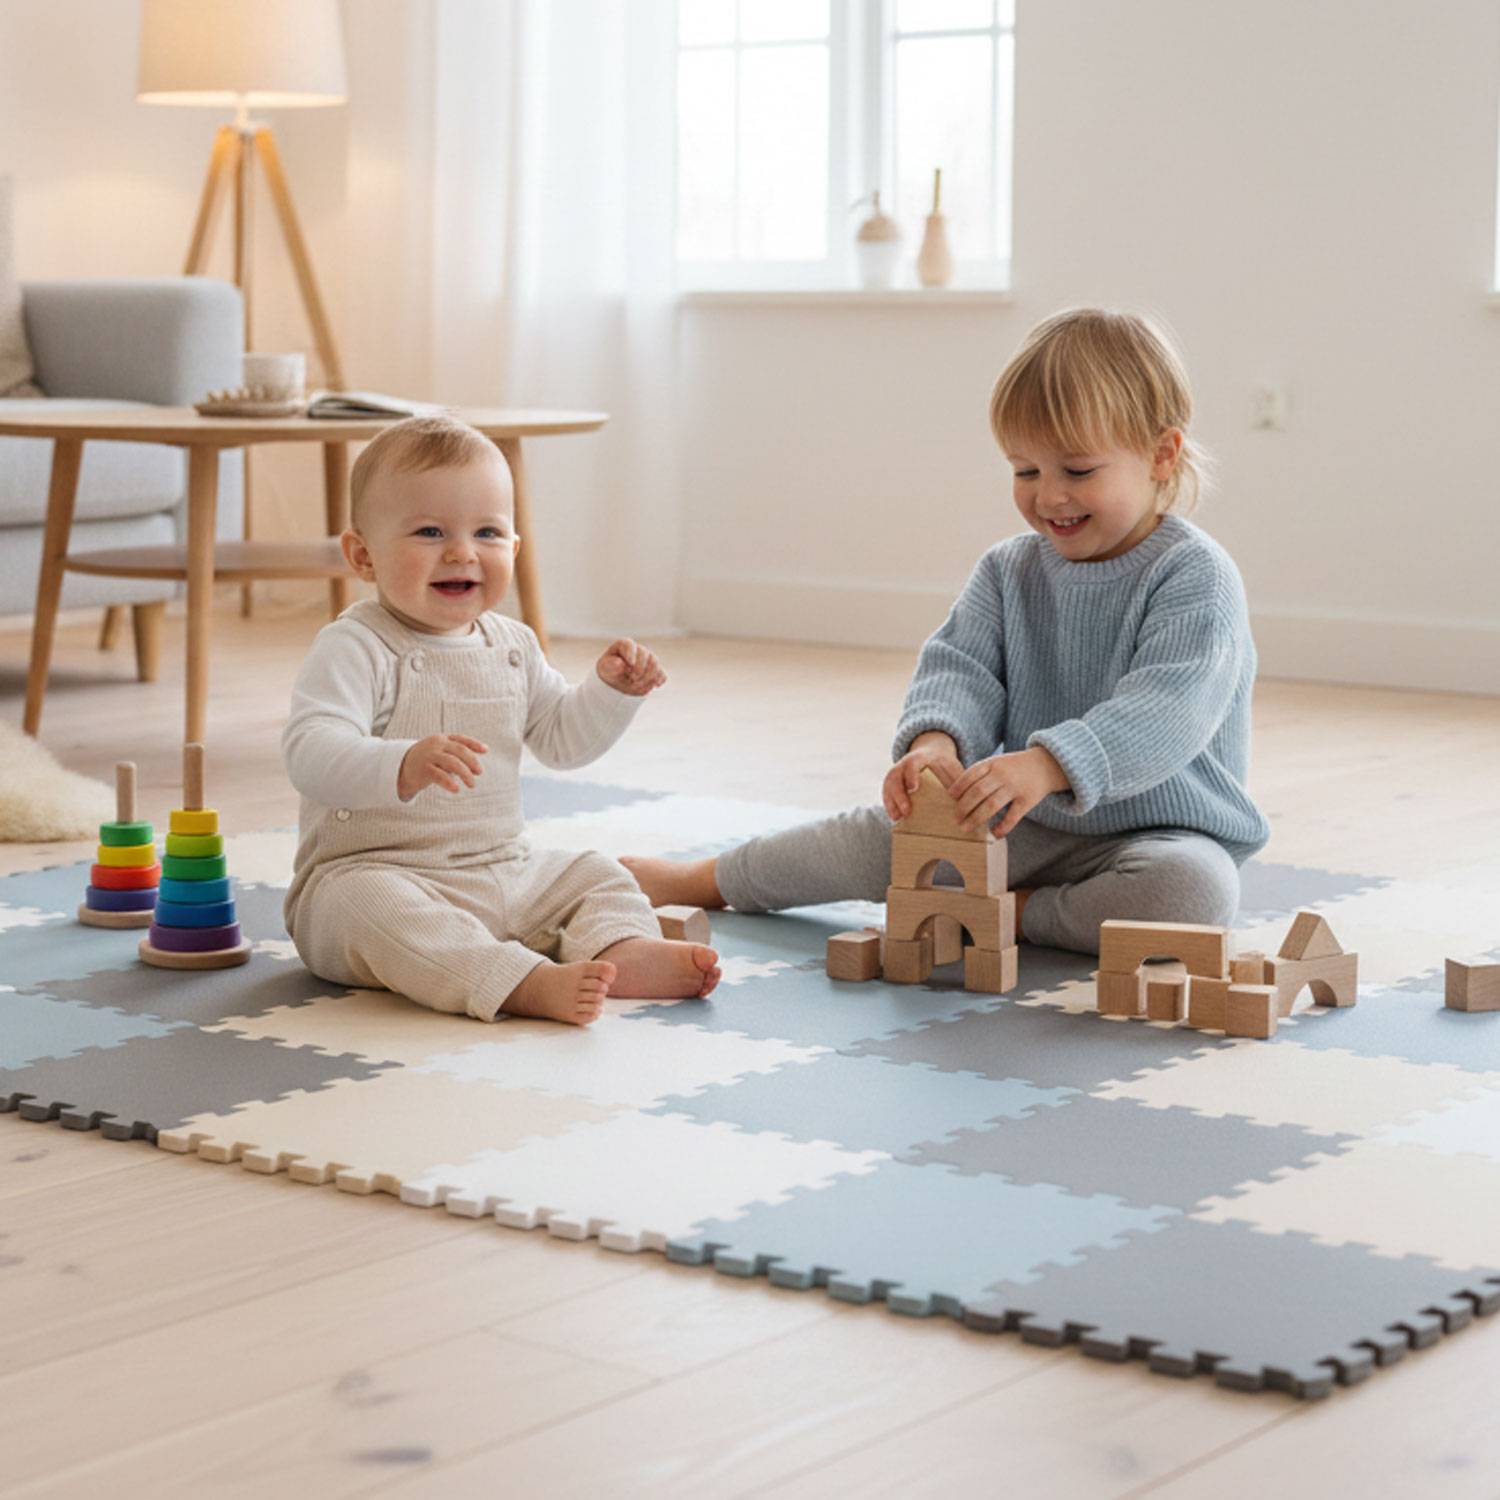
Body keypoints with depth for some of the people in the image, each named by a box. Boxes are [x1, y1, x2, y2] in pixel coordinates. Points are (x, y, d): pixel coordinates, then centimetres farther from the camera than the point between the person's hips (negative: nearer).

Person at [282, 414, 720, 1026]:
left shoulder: (511, 645, 9)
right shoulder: (354, 649, -15)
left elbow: (561, 739, 22)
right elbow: (311, 752, -30)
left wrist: (612, 690, 2)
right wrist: (402, 767, -48)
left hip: (504, 871, 8)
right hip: (371, 871, -8)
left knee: (598, 877, 4)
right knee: (374, 907, -37)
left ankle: (622, 953, -26)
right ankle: (528, 983, -53)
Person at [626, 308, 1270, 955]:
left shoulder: (1195, 577, -16)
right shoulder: (1009, 570, 5)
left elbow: (1169, 708, -30)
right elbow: (959, 666, -4)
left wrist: (1047, 764, -45)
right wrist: (936, 741, -30)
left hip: (1162, 826, -5)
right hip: (1023, 826, 5)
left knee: (1196, 888, -36)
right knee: (878, 834, 0)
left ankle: (1018, 913, -19)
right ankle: (701, 882, 21)